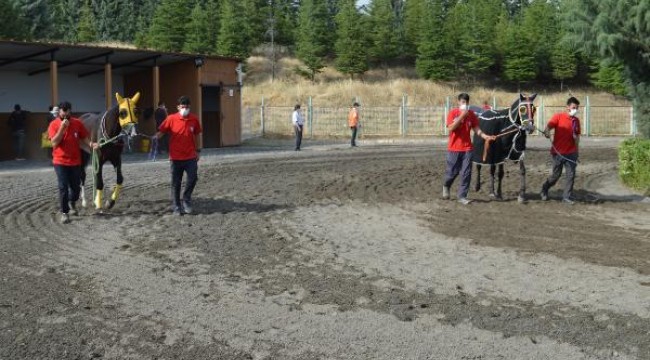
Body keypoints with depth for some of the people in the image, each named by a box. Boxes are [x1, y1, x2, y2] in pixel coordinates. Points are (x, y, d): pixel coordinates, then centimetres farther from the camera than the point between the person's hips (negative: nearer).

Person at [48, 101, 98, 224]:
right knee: (63, 187, -6)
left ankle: (72, 204, 41)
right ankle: (64, 213, 4)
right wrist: (62, 128, -22)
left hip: (75, 161, 3)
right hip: (60, 162, -3)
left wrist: (91, 144, -16)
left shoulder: (77, 123, 0)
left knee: (76, 186, 12)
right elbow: (54, 143, -16)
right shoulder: (54, 124, -7)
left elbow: (84, 137, 6)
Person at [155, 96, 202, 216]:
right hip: (176, 157, -1)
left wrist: (197, 150, 13)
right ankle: (176, 207, 15)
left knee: (193, 178, -7)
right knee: (176, 183, 5)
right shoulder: (171, 119, -6)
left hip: (190, 156, 1)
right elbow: (161, 132, -3)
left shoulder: (194, 119, 1)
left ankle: (186, 199, 17)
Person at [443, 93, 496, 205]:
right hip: (454, 148, -3)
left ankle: (462, 196, 6)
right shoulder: (453, 113, -6)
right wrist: (461, 116, -23)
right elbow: (450, 128, -19)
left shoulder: (471, 114, 3)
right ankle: (446, 186, 37)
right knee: (452, 172, 6)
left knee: (466, 173, -2)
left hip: (467, 148, 3)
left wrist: (486, 136, -14)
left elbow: (476, 129, 2)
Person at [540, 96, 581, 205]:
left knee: (571, 175, 0)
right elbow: (548, 126, -19)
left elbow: (577, 136, 18)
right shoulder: (558, 117, -6)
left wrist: (576, 138, -5)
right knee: (556, 175, 5)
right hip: (558, 152, -4)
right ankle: (544, 190, 30)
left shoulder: (576, 120, 7)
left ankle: (567, 197, 9)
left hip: (571, 153, 4)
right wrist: (547, 132, -41)